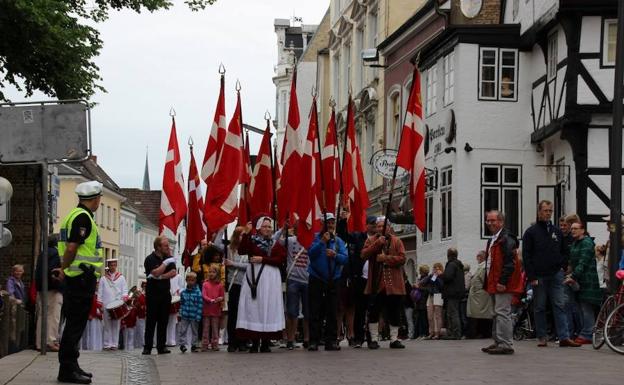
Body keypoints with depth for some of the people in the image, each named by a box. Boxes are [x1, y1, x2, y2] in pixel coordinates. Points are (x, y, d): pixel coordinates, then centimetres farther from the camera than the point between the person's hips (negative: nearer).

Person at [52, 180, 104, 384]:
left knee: (75, 324, 15)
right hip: (83, 278, -10)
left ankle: (71, 366, 22)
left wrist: (64, 269, 14)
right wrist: (64, 269, -8)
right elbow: (71, 247, -21)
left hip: (76, 278, 10)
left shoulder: (74, 215, 17)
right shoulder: (83, 217, -15)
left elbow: (70, 247, 20)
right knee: (75, 324, -7)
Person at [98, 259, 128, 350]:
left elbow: (125, 290, 8)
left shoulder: (121, 278, 13)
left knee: (116, 325, -3)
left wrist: (125, 296, -12)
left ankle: (114, 344, -1)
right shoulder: (103, 279, 13)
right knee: (107, 325, -2)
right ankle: (107, 344, -1)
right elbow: (100, 292, 11)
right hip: (106, 305, 0)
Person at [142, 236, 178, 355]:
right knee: (151, 321, -3)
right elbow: (156, 272, -20)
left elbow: (173, 273, -2)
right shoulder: (150, 259, -6)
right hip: (153, 294, -5)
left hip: (165, 293, 5)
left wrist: (161, 276, -14)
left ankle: (161, 346, 6)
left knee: (163, 321, 3)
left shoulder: (168, 258, 10)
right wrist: (166, 262, -17)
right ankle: (147, 347, -1)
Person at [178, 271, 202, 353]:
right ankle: (182, 344, 1)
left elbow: (200, 305, -7)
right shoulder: (183, 292, 3)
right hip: (185, 316, 2)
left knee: (194, 331, 9)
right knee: (183, 330, -2)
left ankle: (193, 345, 18)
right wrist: (180, 314, 5)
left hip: (194, 316, -2)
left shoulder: (198, 292, -6)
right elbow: (181, 304, 10)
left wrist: (198, 317, -11)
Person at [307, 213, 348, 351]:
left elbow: (345, 258, -2)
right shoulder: (317, 238, 1)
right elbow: (311, 253, -13)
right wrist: (322, 242, -23)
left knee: (332, 312, 2)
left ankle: (331, 340, 5)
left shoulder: (339, 241, 7)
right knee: (315, 312, -3)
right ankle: (314, 341, -2)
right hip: (316, 279, -2)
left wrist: (335, 255, -20)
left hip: (332, 280, 2)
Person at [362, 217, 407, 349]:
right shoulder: (371, 241, 10)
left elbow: (402, 258, -4)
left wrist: (386, 258, -14)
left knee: (394, 312, 4)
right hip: (376, 283, 0)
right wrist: (378, 243, -15)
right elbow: (364, 254, -8)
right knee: (374, 312, -1)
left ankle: (394, 339, 13)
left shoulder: (396, 241, 7)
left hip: (393, 283, 0)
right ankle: (374, 339, 7)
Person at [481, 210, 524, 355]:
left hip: (503, 285, -11)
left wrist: (502, 282, -24)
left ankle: (506, 344, -14)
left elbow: (509, 263, -20)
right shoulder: (492, 240, 20)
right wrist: (488, 283, 20)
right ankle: (498, 342, 22)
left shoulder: (507, 239, -13)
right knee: (497, 314, 15)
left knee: (502, 313, -13)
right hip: (494, 284, 11)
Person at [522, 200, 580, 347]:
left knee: (560, 306, -4)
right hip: (539, 277, -3)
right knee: (540, 308, 4)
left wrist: (563, 267, 5)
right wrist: (531, 277, -10)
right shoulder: (531, 232, 1)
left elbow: (564, 252, 21)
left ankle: (564, 337, -8)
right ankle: (541, 338, 10)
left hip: (556, 275, 3)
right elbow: (526, 256, -3)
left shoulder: (557, 232, 13)